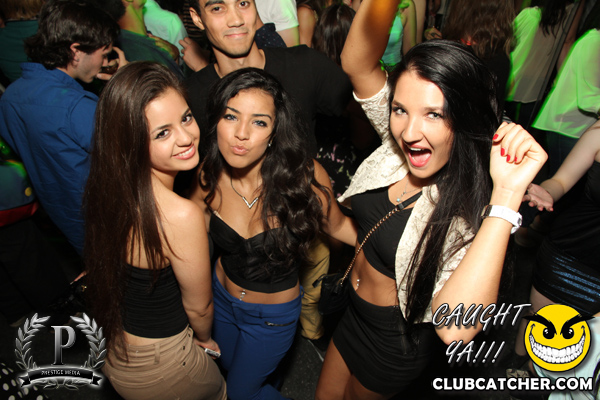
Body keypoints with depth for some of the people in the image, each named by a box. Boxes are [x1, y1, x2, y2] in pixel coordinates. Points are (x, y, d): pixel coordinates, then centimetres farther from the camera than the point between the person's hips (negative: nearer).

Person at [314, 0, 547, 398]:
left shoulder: (472, 209, -31)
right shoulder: (400, 144, -15)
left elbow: (454, 328, -46)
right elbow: (357, 64, -23)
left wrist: (507, 194, -48)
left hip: (396, 344, -5)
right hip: (353, 313, 5)